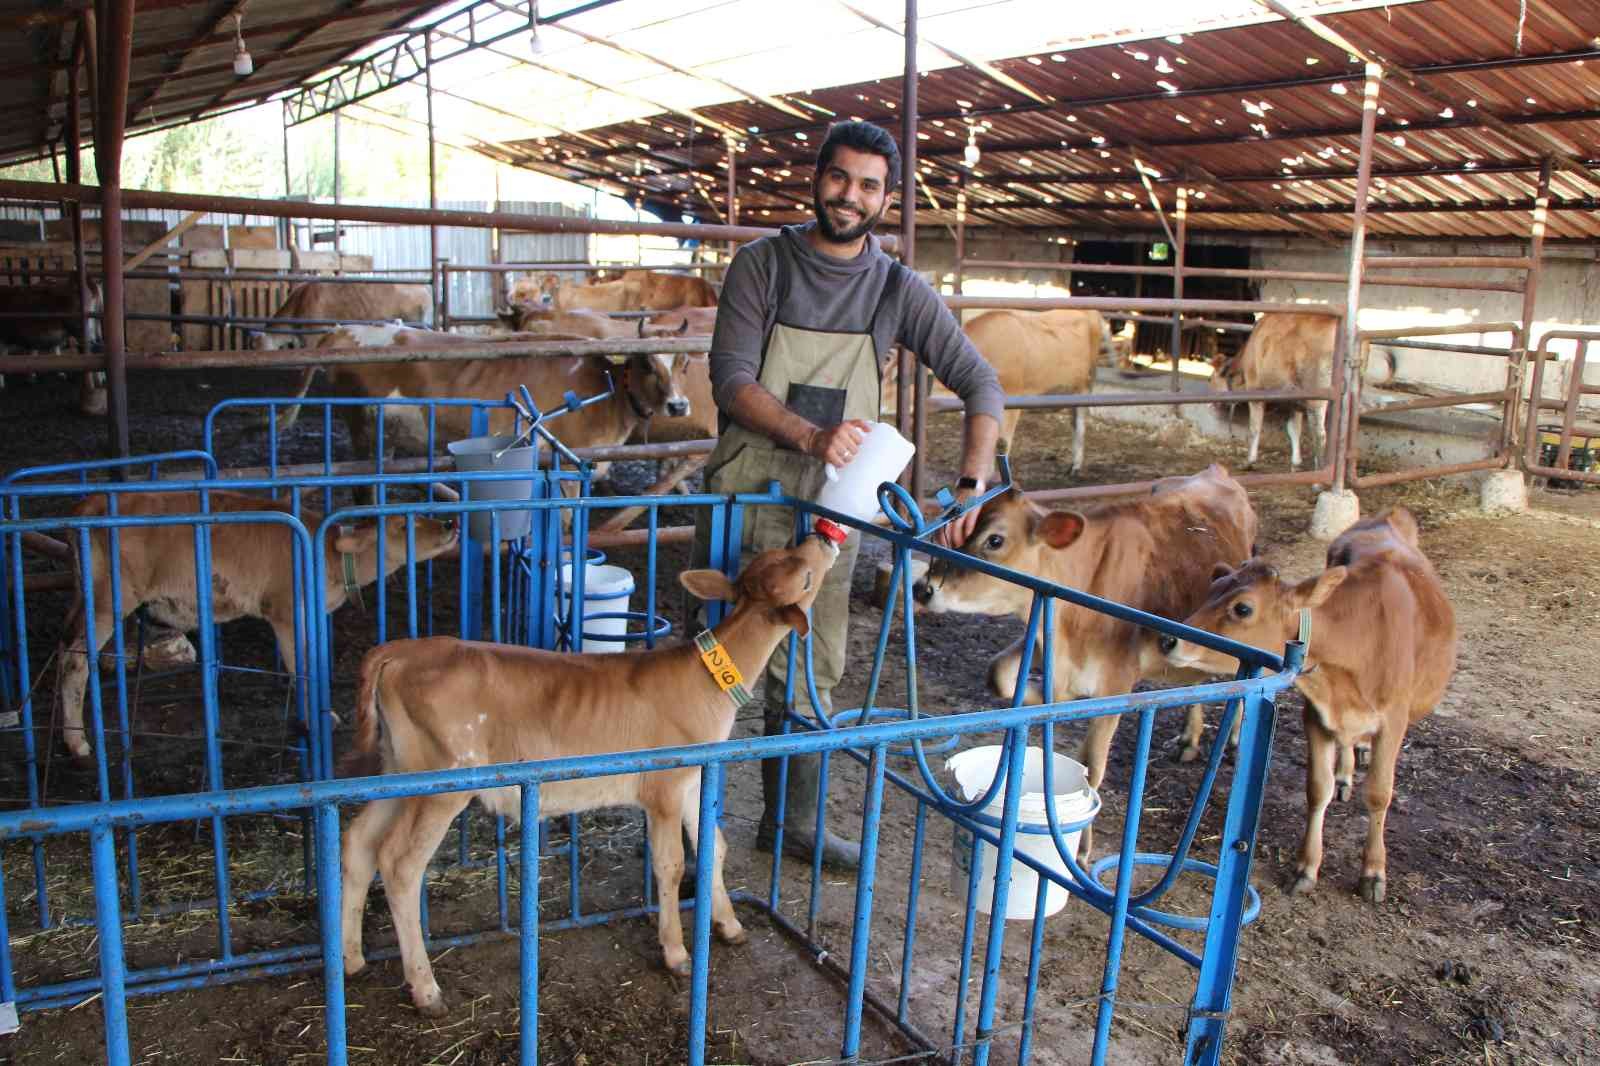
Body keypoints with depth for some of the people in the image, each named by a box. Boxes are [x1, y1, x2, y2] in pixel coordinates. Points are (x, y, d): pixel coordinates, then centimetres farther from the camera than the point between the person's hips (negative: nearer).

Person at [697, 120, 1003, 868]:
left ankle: (791, 823, 26)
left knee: (811, 679, 10)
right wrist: (811, 436, -29)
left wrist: (972, 485, -14)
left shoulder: (898, 291, 3)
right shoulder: (762, 265, -2)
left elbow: (980, 384, 1)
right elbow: (730, 378, -12)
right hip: (746, 497, -2)